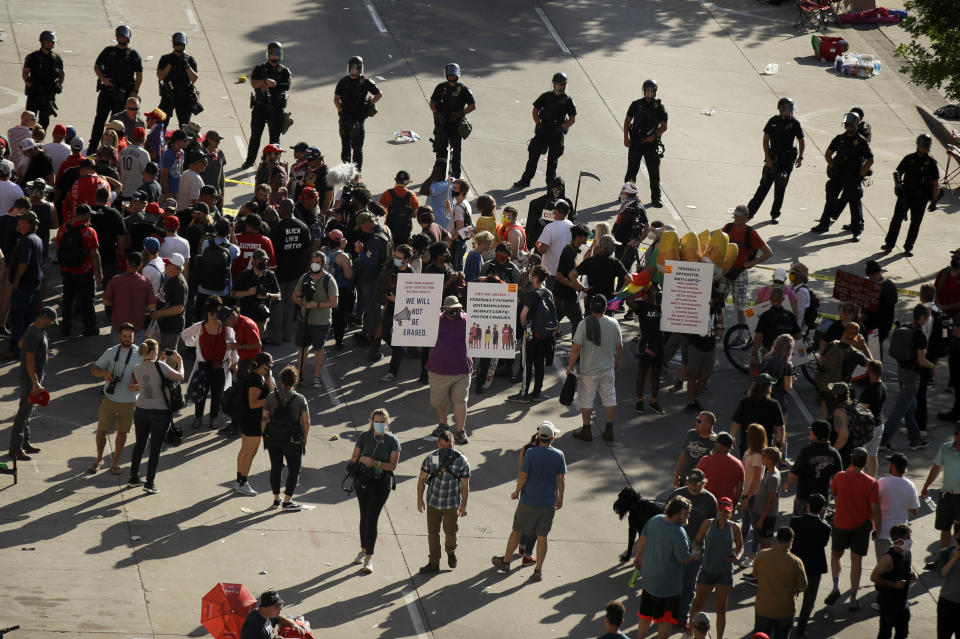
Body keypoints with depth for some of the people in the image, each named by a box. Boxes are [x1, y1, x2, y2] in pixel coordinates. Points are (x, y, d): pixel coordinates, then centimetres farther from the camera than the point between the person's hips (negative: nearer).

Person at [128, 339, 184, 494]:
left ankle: (134, 477, 29)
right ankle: (149, 483, 5)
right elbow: (180, 377, -15)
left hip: (141, 410, 5)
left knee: (139, 445, 19)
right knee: (155, 448, 4)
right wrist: (179, 361, 2)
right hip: (159, 412, -5)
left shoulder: (137, 369, -2)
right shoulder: (159, 366, -17)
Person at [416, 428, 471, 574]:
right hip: (433, 503, 2)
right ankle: (434, 563, 17)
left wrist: (463, 505, -3)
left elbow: (465, 485, -5)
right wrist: (420, 499, 1)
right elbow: (422, 479, 3)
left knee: (450, 532, 9)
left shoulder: (461, 461, -11)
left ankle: (451, 552, 40)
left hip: (451, 505, -2)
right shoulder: (431, 459, -6)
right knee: (432, 533, 6)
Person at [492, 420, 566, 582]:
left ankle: (505, 561, 29)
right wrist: (559, 498, 13)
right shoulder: (559, 455, -7)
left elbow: (523, 476, -12)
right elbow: (561, 479, -1)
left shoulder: (531, 453, -16)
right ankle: (538, 571, 10)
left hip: (529, 502, -2)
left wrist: (517, 492, 6)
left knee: (517, 531, 14)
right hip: (549, 503, 2)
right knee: (542, 536, 8)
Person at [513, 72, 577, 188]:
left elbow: (572, 119, 2)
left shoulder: (567, 100, -1)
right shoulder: (546, 96, 2)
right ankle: (525, 180, 5)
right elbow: (535, 111, 8)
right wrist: (538, 124, -5)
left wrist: (562, 128, -11)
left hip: (557, 133, -1)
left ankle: (551, 182, 19)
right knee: (533, 155, -1)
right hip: (543, 130, 1)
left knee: (553, 158, 6)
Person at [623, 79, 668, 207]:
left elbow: (664, 126, 1)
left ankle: (655, 198, 5)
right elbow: (627, 121, 8)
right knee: (632, 170, 6)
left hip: (651, 143, -1)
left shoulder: (659, 106, 1)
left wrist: (654, 136, -14)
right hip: (635, 142, 1)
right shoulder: (636, 104, 3)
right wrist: (626, 137, -1)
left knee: (654, 172, -1)